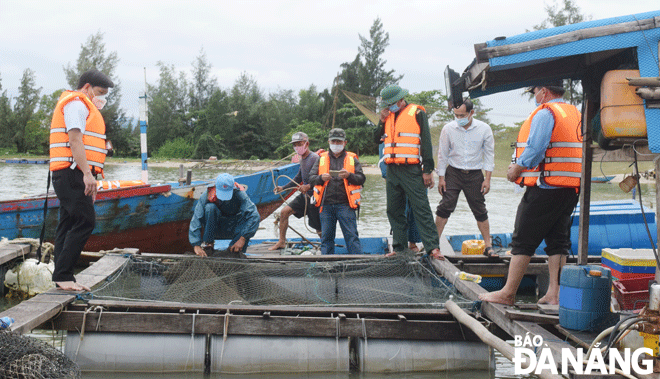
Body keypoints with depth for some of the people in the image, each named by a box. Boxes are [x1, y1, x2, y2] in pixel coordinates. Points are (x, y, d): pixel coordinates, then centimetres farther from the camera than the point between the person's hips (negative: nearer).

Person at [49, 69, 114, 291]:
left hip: (74, 177, 11)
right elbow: (75, 140, -17)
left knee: (69, 226, 7)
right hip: (72, 174, -11)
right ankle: (62, 276, -14)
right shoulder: (76, 103, -5)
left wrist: (89, 178, 23)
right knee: (85, 221, -15)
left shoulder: (83, 107, 28)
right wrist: (87, 173, -24)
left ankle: (63, 280, 8)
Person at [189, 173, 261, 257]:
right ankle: (208, 243, -21)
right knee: (210, 207, -31)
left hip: (232, 230, 0)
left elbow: (254, 216, -33)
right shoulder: (208, 194, -22)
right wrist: (196, 245, -36)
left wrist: (243, 239, -43)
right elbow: (196, 219, -26)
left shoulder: (239, 194, -24)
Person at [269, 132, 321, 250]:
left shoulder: (315, 158, -15)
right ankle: (281, 242, 13)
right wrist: (283, 188, 24)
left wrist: (308, 186, -29)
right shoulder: (302, 159, 13)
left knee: (319, 228, -3)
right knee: (284, 211, 3)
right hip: (304, 196, 8)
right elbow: (298, 178, 25)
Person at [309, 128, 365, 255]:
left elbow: (361, 178, 2)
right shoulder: (322, 158, 15)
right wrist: (321, 178, -12)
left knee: (351, 236, -5)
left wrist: (349, 175, -16)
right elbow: (311, 178, 9)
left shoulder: (352, 159, 11)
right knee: (326, 237, 6)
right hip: (326, 205, 2)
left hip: (345, 205, -2)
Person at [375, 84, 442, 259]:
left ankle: (433, 247, -12)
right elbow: (377, 138, 19)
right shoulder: (388, 115, 17)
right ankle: (399, 247, 14)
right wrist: (382, 121, 2)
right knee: (394, 211, 7)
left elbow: (426, 142, -4)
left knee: (421, 209, -10)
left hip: (411, 171, -6)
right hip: (392, 171, 6)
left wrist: (427, 170, -9)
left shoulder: (416, 113, -1)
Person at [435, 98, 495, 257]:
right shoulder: (448, 129, -6)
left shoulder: (484, 129, -5)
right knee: (445, 207, -8)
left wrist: (487, 178, -3)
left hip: (475, 174, 0)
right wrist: (441, 178, 1)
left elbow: (489, 154, 1)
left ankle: (488, 246, 13)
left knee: (480, 211, 5)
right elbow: (442, 154, 3)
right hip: (453, 173, 0)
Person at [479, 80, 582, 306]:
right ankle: (554, 292, 11)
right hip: (571, 188, 8)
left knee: (523, 241, -2)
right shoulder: (576, 114, 17)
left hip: (544, 188, -8)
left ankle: (508, 293, 2)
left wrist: (517, 169, -4)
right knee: (558, 240, 11)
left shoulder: (544, 114, -11)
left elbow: (534, 150, -19)